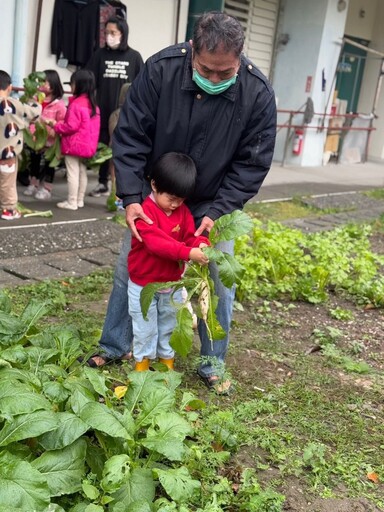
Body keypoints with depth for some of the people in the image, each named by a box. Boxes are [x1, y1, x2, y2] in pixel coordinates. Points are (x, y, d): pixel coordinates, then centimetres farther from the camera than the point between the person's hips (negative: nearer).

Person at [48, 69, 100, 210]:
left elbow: (72, 126, -20)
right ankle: (79, 200, 21)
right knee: (82, 172, 14)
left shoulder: (76, 104, -17)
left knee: (72, 173, -3)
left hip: (74, 145, -9)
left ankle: (72, 202, 0)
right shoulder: (93, 104, 10)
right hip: (87, 145, 9)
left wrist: (56, 126, -7)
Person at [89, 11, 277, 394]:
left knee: (219, 280, 0)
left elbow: (252, 163, -14)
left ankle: (213, 363, 19)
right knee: (128, 268, 6)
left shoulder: (257, 93, -22)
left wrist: (218, 211, -22)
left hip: (213, 203, 0)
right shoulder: (160, 69, -23)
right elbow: (130, 136, -17)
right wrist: (131, 197, -25)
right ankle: (114, 347, 25)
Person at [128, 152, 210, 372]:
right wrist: (188, 253, -44)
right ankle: (142, 361, 27)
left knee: (169, 326, 19)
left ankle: (167, 360, 36)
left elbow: (191, 235, -6)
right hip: (143, 284, -5)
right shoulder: (145, 211, -23)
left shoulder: (183, 212, -1)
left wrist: (202, 245, -32)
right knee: (145, 328, 9)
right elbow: (155, 241, -35)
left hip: (173, 283, 5)